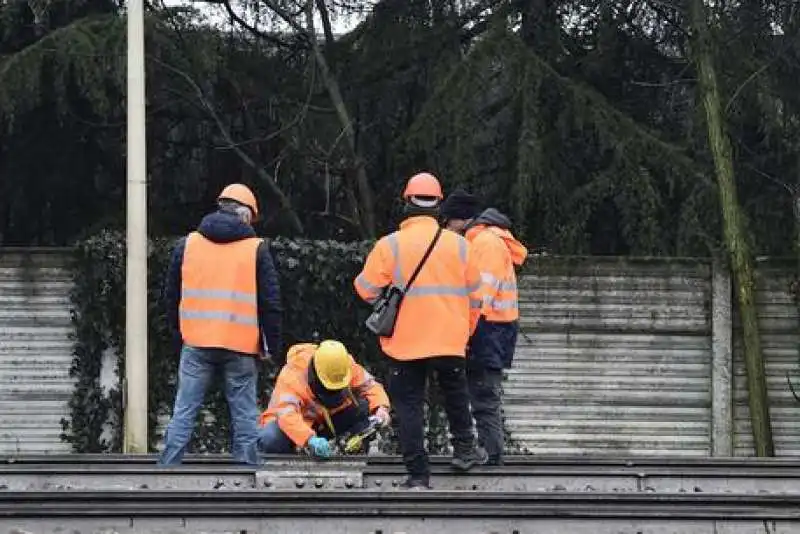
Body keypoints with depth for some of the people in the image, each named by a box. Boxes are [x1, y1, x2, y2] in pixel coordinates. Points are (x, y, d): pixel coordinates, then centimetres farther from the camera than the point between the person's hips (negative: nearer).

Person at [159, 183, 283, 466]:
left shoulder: (187, 244, 7)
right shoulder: (257, 249, 0)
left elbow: (172, 294, 14)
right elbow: (270, 301, 0)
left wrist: (177, 334, 24)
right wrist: (272, 345, 8)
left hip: (196, 342, 2)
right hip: (241, 346, -2)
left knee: (184, 409, 3)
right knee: (244, 413, 4)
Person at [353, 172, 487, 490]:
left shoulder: (390, 245, -9)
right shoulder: (459, 245, 0)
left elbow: (366, 288, -3)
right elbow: (474, 295, 8)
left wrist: (384, 304, 19)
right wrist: (466, 329, 24)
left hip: (405, 342, -2)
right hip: (450, 340, 2)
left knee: (408, 405, 4)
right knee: (455, 394, 26)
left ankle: (418, 475, 1)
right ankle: (464, 449, 33)